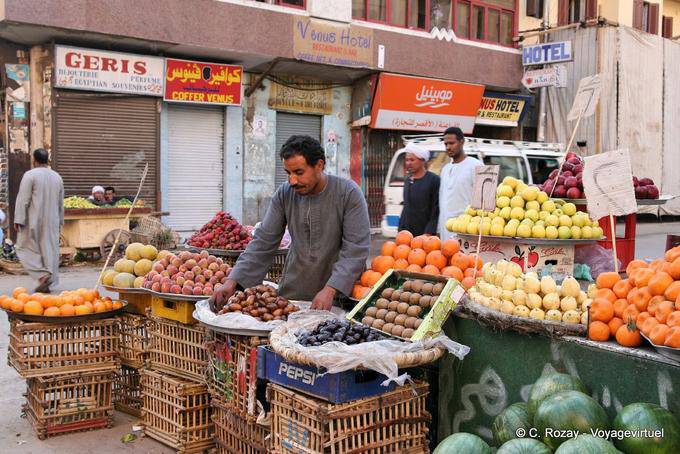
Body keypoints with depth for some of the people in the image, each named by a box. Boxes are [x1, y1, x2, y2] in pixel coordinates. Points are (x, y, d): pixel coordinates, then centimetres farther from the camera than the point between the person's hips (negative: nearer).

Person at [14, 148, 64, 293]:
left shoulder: (30, 175, -8)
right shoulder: (57, 177, 10)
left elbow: (23, 199, -12)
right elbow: (61, 203, 16)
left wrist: (18, 220, -10)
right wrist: (60, 221, 24)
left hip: (33, 221, -5)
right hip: (52, 221, 5)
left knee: (26, 248, 5)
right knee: (49, 249, 7)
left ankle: (42, 275, -13)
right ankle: (47, 284, 8)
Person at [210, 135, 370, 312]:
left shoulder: (349, 194, -13)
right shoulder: (284, 194, -3)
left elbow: (355, 249, -18)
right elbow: (263, 242, -3)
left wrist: (330, 290, -29)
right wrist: (232, 281, -15)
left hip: (337, 295, -3)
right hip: (291, 291, 3)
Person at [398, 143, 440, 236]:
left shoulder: (434, 180, -6)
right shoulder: (407, 180, 15)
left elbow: (436, 210, -10)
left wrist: (429, 232, -15)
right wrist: (401, 230, 16)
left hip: (424, 234, -6)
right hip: (406, 233, 6)